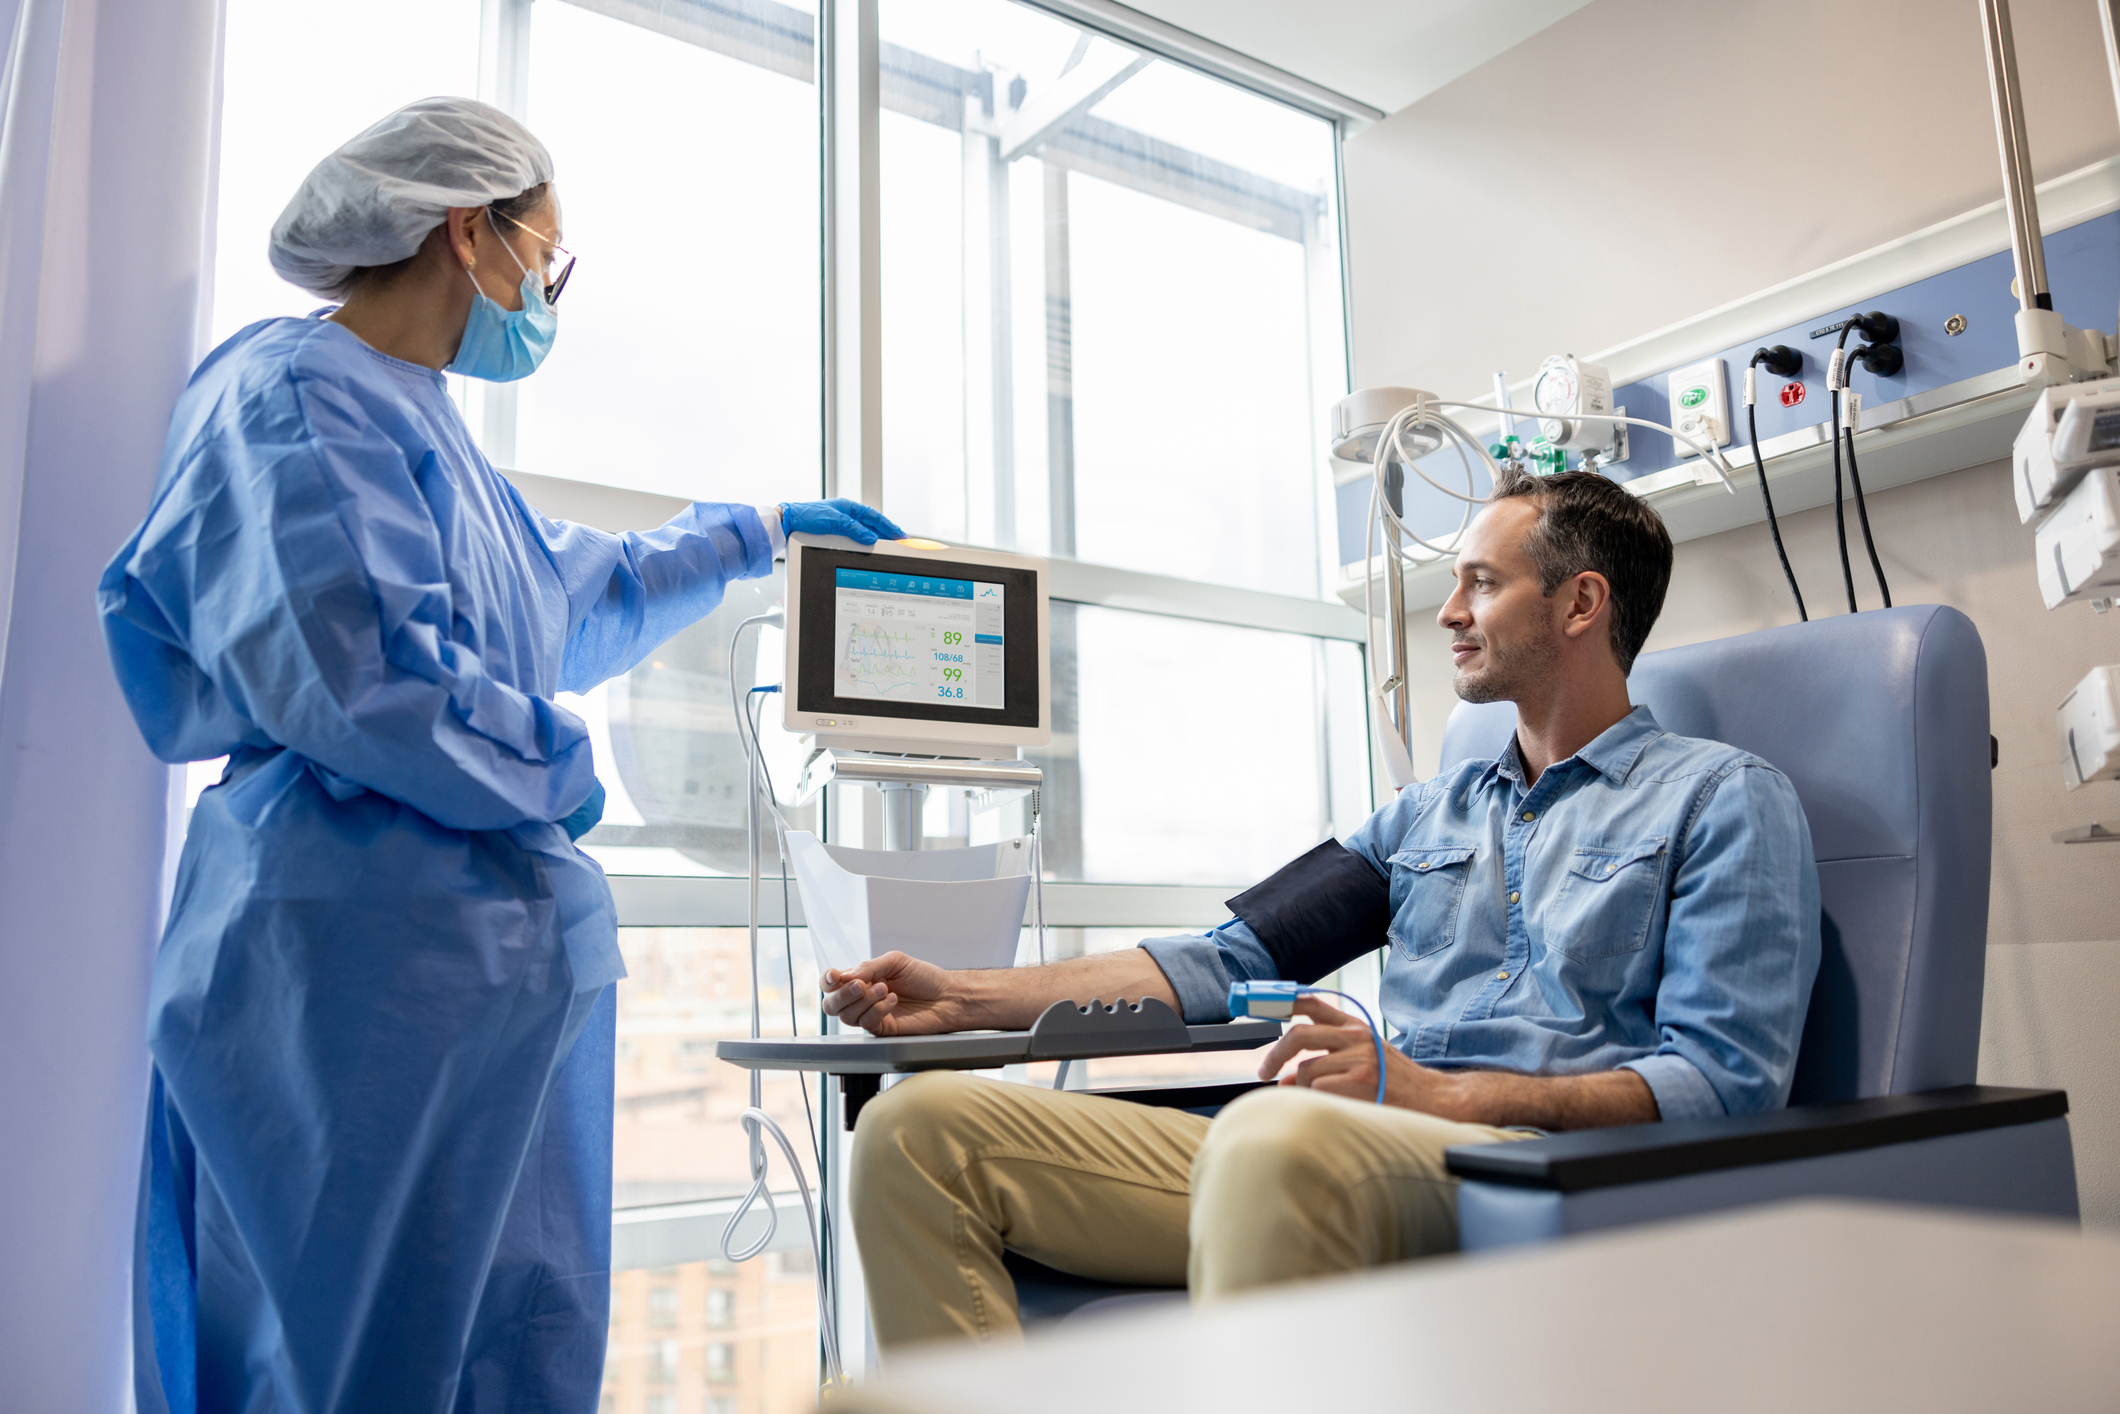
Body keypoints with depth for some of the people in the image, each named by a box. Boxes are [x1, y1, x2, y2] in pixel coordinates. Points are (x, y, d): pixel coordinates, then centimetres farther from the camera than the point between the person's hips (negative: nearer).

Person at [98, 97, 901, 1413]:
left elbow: (582, 597, 36)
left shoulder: (421, 422, 23)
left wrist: (757, 534, 44)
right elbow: (355, 675, -22)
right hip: (371, 959, -10)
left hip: (498, 956, 10)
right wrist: (557, 767, -7)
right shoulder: (301, 393, -8)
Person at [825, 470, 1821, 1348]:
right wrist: (965, 999, 14)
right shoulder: (1429, 812, 27)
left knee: (1275, 1135, -42)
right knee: (922, 1123, -8)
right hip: (1347, 1156, 7)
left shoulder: (1724, 800, 8)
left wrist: (1436, 1092, -17)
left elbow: (1726, 1082, -5)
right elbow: (1232, 961, 21)